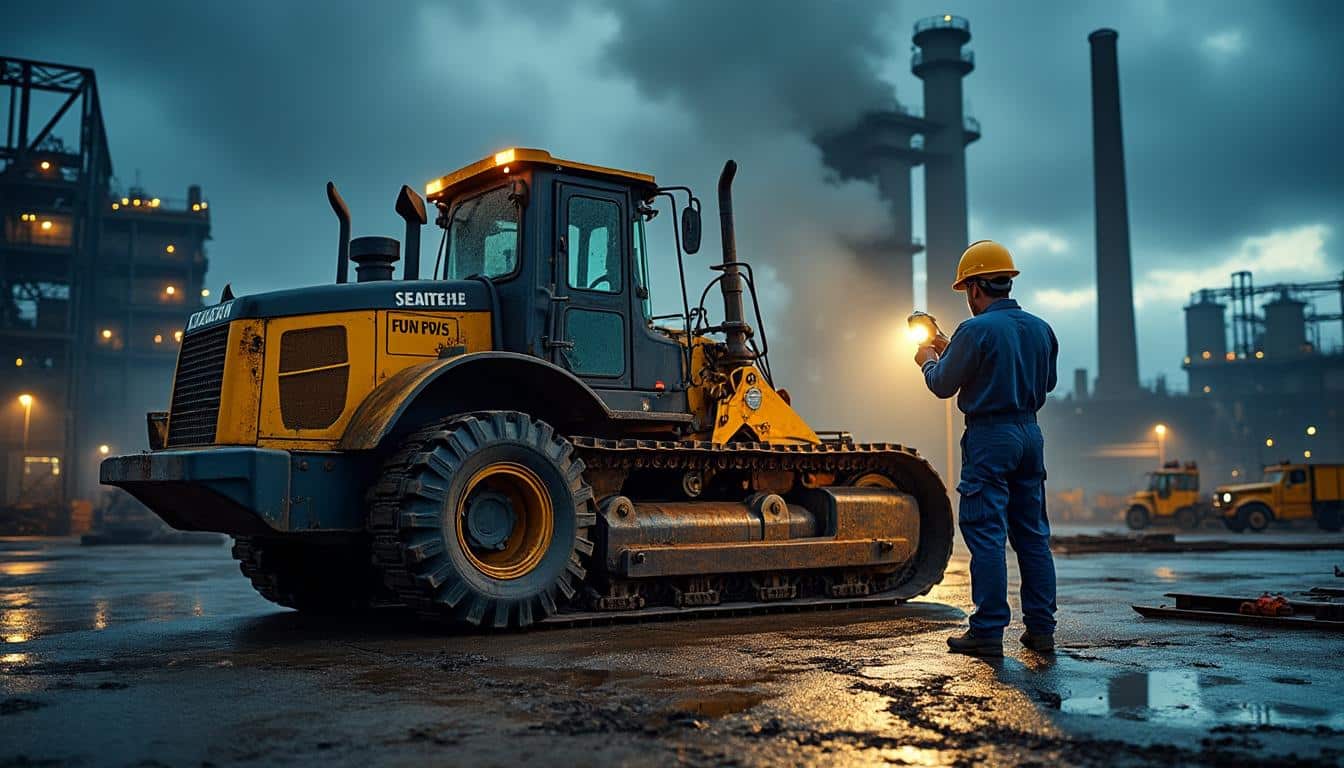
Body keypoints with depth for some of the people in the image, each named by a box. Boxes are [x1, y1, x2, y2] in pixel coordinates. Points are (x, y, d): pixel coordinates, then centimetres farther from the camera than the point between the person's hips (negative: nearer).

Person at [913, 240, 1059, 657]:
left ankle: (988, 632, -2)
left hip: (989, 437, -7)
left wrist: (928, 360, 19)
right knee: (1033, 534, 11)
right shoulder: (1040, 329, 8)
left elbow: (943, 385, -5)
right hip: (1030, 434, 7)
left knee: (986, 535, -3)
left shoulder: (975, 330, -13)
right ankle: (1041, 629, 15)